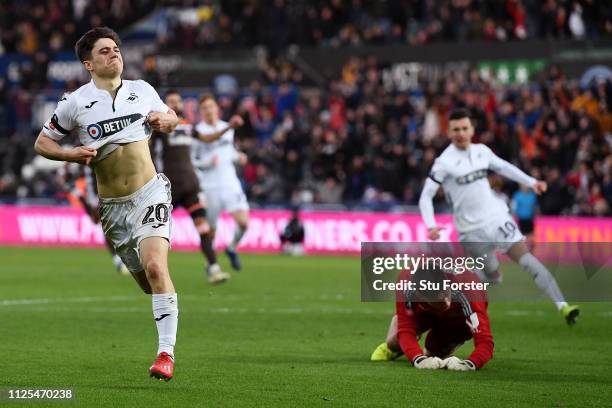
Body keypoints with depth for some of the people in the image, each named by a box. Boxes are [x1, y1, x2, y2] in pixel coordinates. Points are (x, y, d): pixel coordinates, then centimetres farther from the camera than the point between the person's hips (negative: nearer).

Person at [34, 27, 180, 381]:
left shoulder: (142, 91, 6)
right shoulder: (75, 103, -1)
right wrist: (71, 155, -11)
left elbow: (169, 118, 24)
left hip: (149, 193, -1)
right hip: (112, 206, 1)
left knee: (155, 266, -22)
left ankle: (166, 352, -23)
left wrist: (166, 120, 0)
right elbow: (42, 142, 8)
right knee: (147, 280, 6)